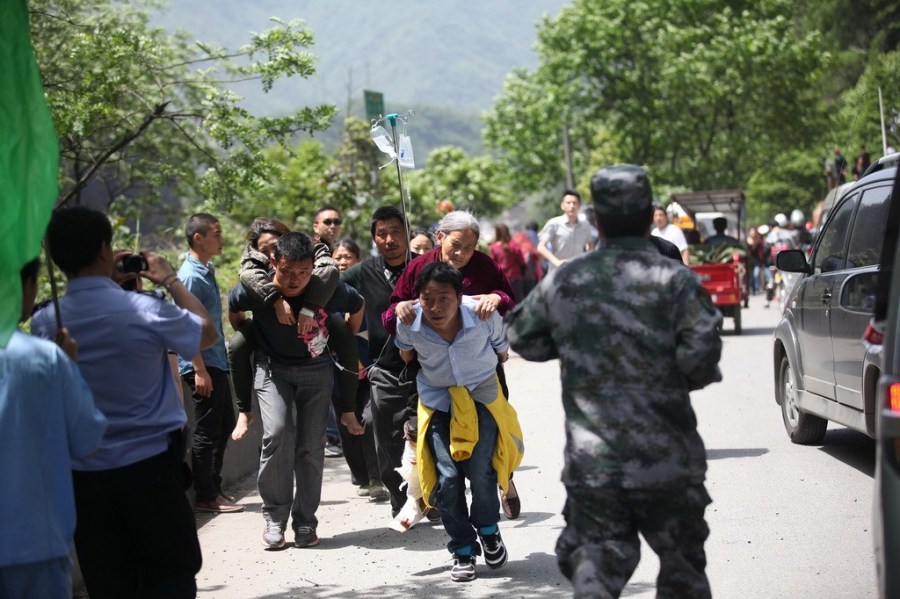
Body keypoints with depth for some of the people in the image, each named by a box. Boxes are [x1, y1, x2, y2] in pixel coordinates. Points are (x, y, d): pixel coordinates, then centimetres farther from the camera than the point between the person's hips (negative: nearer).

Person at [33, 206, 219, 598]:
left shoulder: (44, 322, -5)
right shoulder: (144, 310, -16)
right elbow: (207, 333, 1)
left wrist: (111, 285, 14)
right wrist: (170, 280, 10)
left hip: (83, 473, 4)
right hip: (150, 465, -4)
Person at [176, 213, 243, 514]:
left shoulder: (207, 271, 13)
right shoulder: (191, 276, -16)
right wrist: (200, 370, -22)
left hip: (217, 362, 10)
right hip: (203, 365, -10)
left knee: (224, 425, 16)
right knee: (207, 432, -3)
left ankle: (214, 487, 26)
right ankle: (205, 496, 5)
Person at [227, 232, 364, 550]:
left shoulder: (329, 290, -21)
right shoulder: (254, 290, -22)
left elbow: (357, 305, 3)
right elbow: (233, 306, 4)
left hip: (316, 370, 1)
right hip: (272, 368, -1)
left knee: (311, 446, -3)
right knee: (278, 434, -22)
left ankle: (305, 522, 11)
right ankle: (274, 516, -9)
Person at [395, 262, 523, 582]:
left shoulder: (483, 316, -26)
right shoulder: (409, 323, -23)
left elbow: (501, 351, -2)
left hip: (482, 396, -1)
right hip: (438, 400, 1)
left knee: (480, 470, -10)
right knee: (447, 477, -7)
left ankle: (488, 531, 20)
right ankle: (463, 550, 11)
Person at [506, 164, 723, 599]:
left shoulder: (564, 281, 2)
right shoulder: (674, 280, -8)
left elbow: (520, 336, 13)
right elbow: (701, 350, -17)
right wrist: (694, 376, 5)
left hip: (591, 462, 2)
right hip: (665, 460, -2)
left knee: (594, 559, 9)